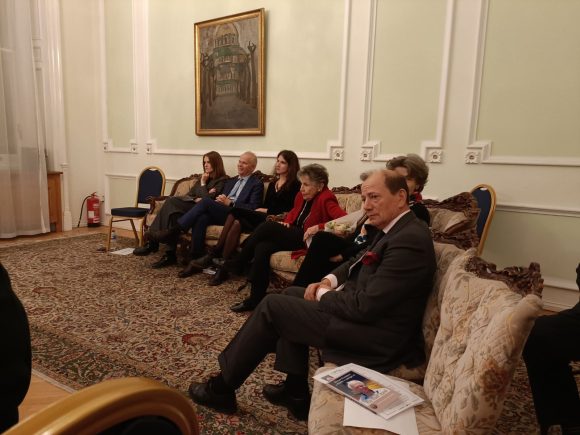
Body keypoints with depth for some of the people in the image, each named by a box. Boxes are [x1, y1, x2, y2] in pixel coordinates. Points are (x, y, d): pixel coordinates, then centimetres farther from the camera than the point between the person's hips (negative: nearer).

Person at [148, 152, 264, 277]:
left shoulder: (257, 184, 8)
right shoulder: (230, 181, 29)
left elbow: (253, 208, -5)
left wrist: (230, 203, -11)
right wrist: (218, 200, 0)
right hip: (218, 213, 5)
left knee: (206, 201, -27)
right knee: (201, 218, -30)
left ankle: (174, 231, -24)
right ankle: (196, 260, -28)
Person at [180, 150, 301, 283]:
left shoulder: (294, 185, 3)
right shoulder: (273, 183, 24)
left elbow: (288, 210, -5)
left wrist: (265, 211, -4)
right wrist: (259, 210, -3)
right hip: (260, 218, 6)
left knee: (236, 212, -24)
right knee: (238, 223, -28)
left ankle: (213, 255, -18)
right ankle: (223, 266, -30)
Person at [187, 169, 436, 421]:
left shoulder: (409, 240, -25)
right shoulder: (395, 228, 6)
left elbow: (365, 306, -27)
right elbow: (359, 262, 18)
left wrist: (323, 294, -10)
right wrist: (329, 281, 0)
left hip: (375, 336, -10)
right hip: (366, 312, 10)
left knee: (272, 306, -5)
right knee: (291, 295, 18)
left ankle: (221, 388, 13)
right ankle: (295, 391, 19)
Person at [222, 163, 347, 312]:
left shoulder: (326, 199, -12)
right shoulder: (302, 196, 10)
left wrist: (318, 227, -30)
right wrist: (287, 222, 7)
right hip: (293, 235, 8)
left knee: (268, 226, -22)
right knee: (262, 248, -20)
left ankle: (239, 263, -5)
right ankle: (256, 298, -14)